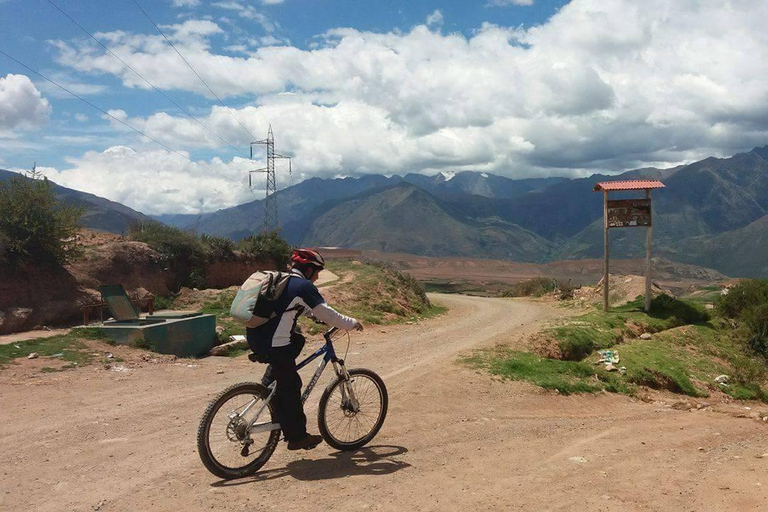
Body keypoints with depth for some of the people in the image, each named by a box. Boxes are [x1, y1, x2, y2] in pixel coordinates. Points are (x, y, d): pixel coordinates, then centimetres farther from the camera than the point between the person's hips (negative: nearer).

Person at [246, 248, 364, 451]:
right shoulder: (304, 286, -10)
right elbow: (327, 315, -8)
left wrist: (317, 315, 35)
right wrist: (353, 323, 5)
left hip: (254, 337, 8)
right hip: (273, 345, -8)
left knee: (298, 340, 29)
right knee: (290, 388, 4)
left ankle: (267, 384, 26)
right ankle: (297, 437, 15)